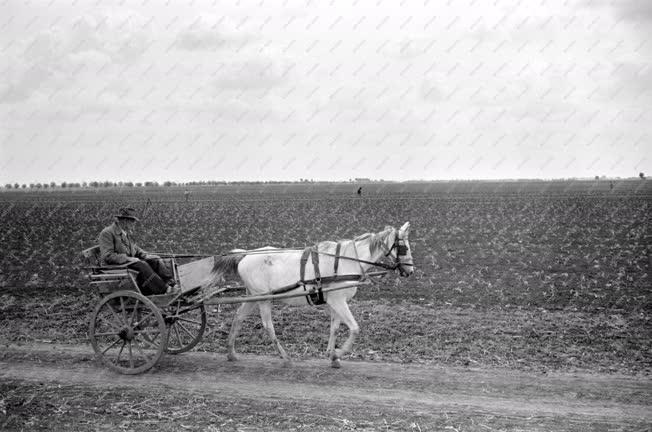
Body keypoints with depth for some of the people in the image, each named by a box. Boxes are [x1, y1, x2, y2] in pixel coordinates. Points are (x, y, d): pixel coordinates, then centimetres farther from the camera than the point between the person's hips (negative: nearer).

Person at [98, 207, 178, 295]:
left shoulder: (127, 233, 17)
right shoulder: (107, 233, -10)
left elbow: (136, 249, 22)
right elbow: (107, 256, -19)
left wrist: (146, 255, 0)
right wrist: (128, 258, -23)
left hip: (130, 262, 8)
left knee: (156, 261, -10)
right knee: (142, 265, -31)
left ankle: (172, 284, -26)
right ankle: (165, 290, -34)